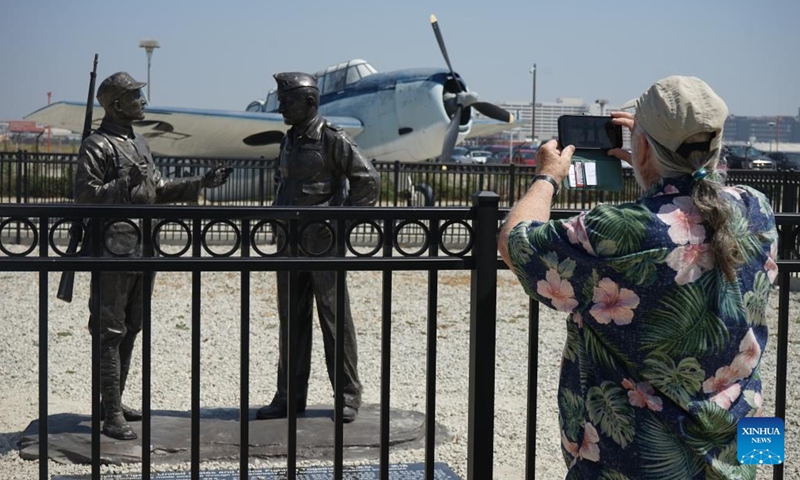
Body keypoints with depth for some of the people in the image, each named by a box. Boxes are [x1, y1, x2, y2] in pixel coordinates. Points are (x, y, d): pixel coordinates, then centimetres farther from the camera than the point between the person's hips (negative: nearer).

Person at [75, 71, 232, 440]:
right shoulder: (97, 146, -10)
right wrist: (124, 185, -27)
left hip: (142, 250, 9)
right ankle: (112, 415, -5)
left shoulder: (139, 143, 17)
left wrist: (201, 184, 15)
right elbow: (84, 196, -16)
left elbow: (158, 190, 23)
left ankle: (114, 401, 26)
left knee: (130, 330, 15)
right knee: (110, 333, -6)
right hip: (113, 251, -9)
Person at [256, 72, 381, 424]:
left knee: (334, 318, -3)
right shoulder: (289, 141, 14)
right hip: (290, 242, 7)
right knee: (291, 319, 9)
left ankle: (348, 396, 5)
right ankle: (290, 396, 15)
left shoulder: (333, 140, -9)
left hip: (322, 242, -7)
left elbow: (369, 181, -11)